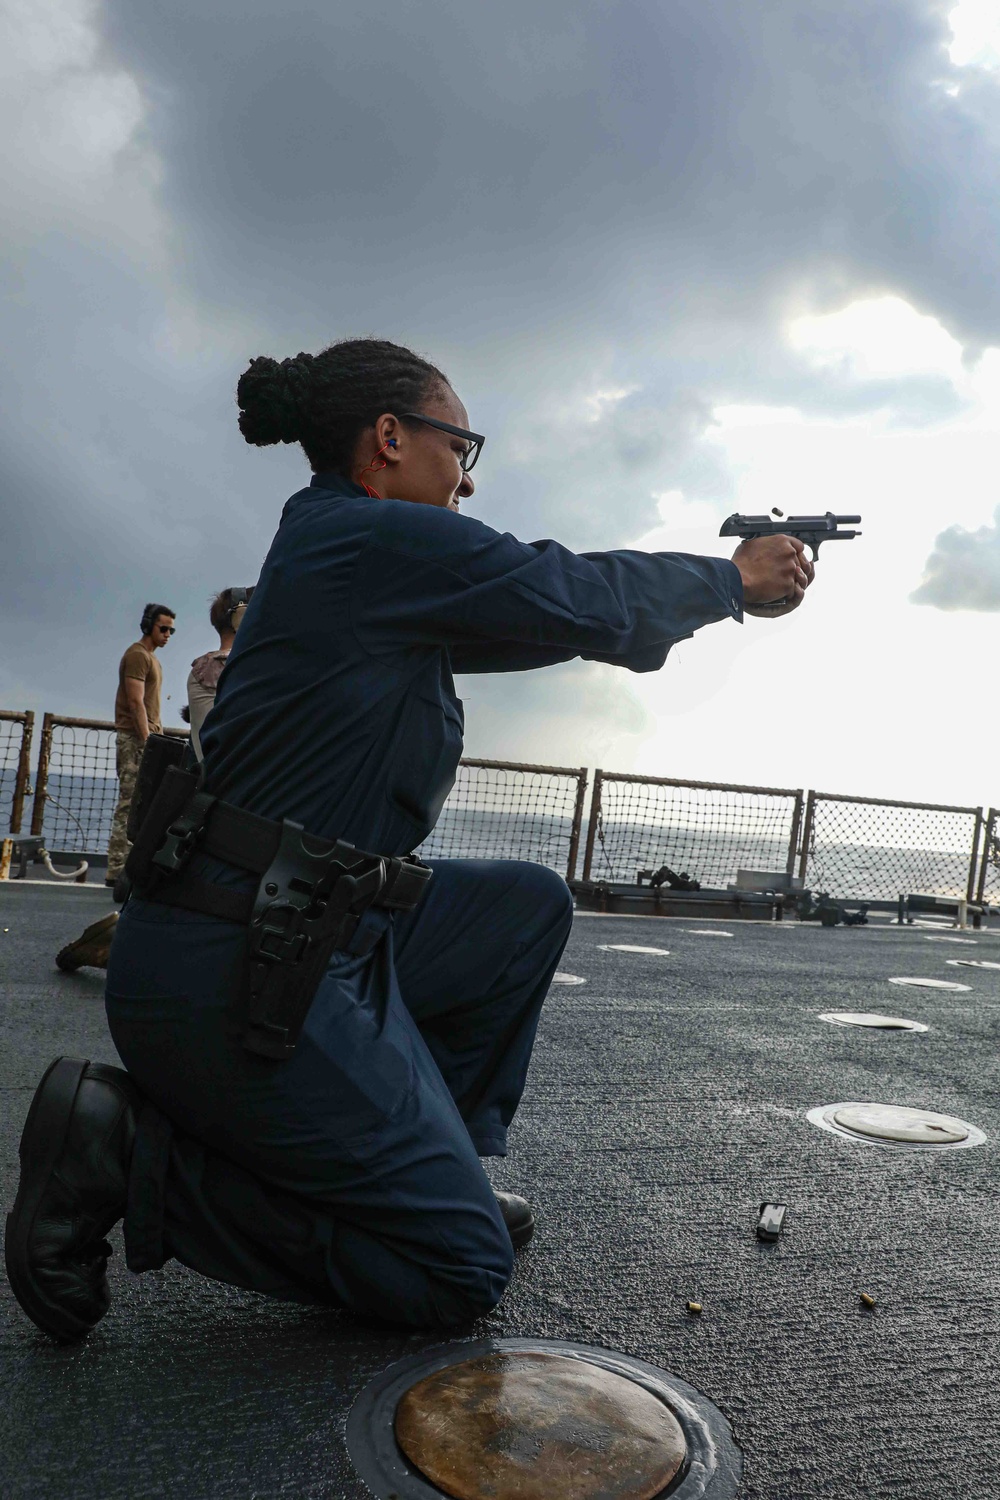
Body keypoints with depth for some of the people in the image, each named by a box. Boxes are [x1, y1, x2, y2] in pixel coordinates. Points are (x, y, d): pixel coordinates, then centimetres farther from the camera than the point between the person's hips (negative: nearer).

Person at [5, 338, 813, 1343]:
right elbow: (587, 603, -7)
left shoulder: (334, 547, 16)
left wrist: (709, 580, 21)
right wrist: (735, 580, 11)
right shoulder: (383, 539, -14)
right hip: (236, 975, -10)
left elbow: (545, 603, 20)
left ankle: (426, 1160, 22)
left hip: (311, 930, 10)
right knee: (463, 1272, 1)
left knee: (529, 907, 19)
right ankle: (133, 1156, -1)